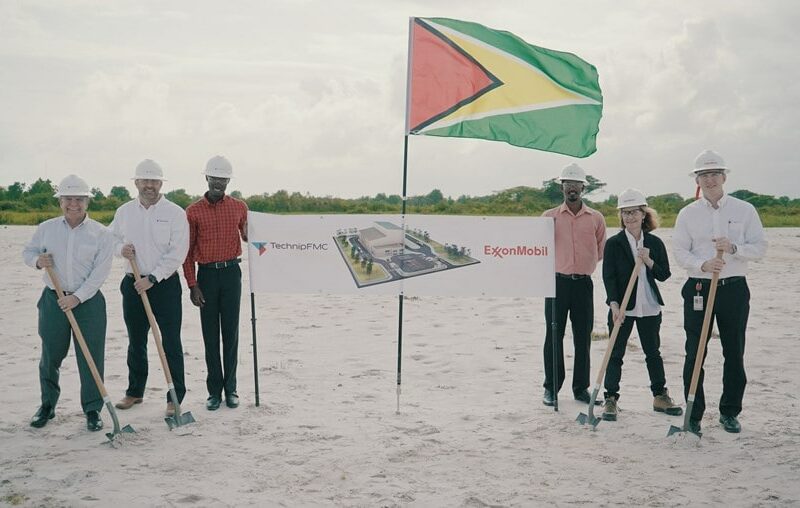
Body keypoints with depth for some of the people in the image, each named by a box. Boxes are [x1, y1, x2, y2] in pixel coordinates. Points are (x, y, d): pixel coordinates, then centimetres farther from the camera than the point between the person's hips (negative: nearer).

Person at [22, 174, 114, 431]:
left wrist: (77, 297, -16)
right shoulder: (46, 229, 4)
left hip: (88, 301, -2)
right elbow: (28, 252, 17)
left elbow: (100, 272, -9)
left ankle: (93, 409, 12)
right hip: (53, 299, 2)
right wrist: (37, 260, -8)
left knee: (91, 357, -1)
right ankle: (47, 405, 29)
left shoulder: (101, 233, -4)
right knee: (50, 356, 10)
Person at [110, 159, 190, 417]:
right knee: (136, 341, 15)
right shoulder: (124, 212, 6)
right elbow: (112, 239, 19)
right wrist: (121, 248, -5)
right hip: (133, 284, 4)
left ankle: (175, 397, 4)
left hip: (165, 284, -4)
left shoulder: (175, 213, -7)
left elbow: (177, 253, -12)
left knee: (171, 342, -3)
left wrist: (152, 278, -17)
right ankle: (134, 392, 28)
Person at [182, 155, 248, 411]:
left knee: (231, 332, 4)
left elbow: (248, 237, 16)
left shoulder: (239, 207, 6)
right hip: (206, 274, 0)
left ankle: (230, 389, 12)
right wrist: (192, 285, -4)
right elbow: (187, 250, 2)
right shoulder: (193, 211, 2)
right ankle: (214, 390, 11)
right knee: (210, 334, 4)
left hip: (231, 272, 1)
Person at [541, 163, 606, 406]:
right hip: (557, 281, -1)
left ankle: (581, 388, 16)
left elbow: (601, 251, 16)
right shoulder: (549, 216, 3)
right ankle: (551, 388, 10)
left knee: (583, 337, 5)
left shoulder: (596, 218, 6)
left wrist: (584, 264, 8)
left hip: (584, 283, 1)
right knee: (554, 336, 2)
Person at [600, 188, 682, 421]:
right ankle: (610, 399, 9)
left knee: (653, 352, 13)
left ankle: (660, 396, 25)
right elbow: (608, 277, -10)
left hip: (649, 307, 3)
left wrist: (649, 261, -13)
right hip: (621, 307, -3)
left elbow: (664, 275, 4)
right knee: (615, 354, 1)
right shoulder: (613, 243, -4)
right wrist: (614, 305, -20)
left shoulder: (655, 243, 4)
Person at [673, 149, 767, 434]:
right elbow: (680, 251, 0)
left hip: (734, 288, 1)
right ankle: (693, 414, 9)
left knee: (734, 353, 8)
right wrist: (703, 264, -19)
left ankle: (730, 413, 22)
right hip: (698, 288, 0)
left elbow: (760, 248, 1)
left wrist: (733, 248, -18)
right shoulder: (687, 214, 5)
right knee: (695, 354, -1)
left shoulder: (745, 210, 5)